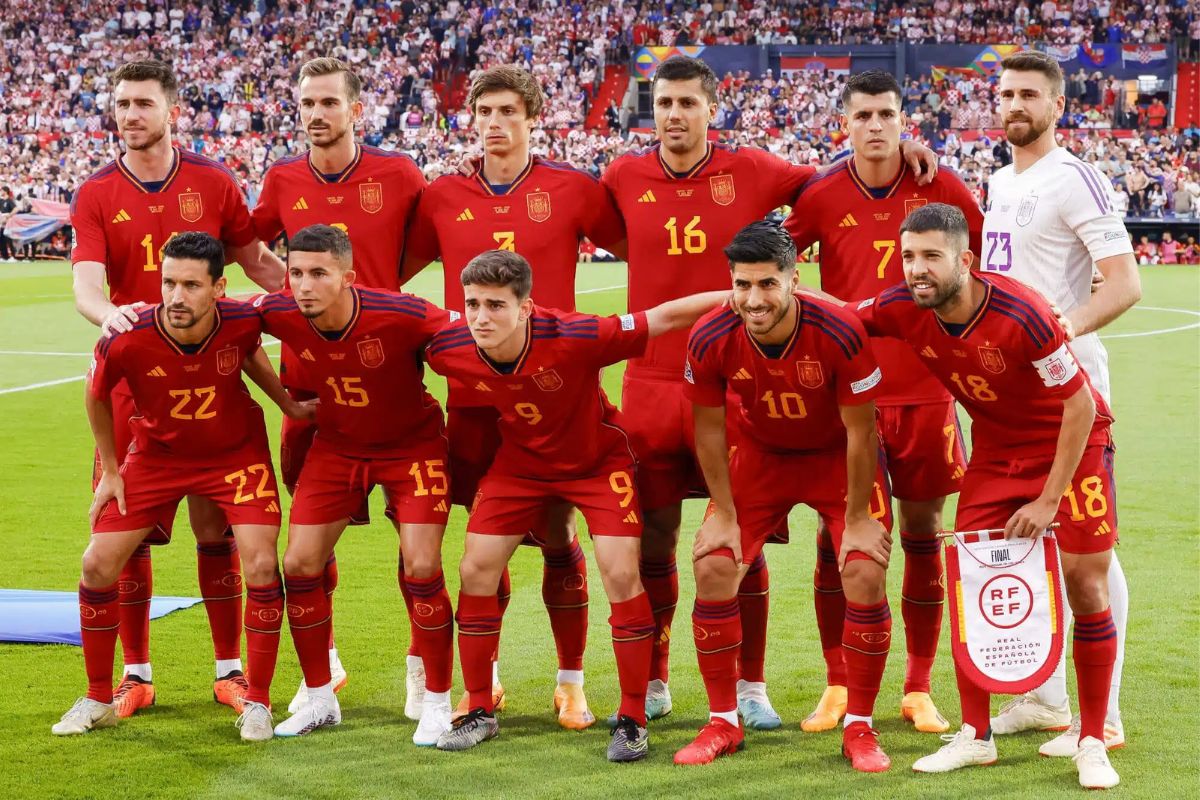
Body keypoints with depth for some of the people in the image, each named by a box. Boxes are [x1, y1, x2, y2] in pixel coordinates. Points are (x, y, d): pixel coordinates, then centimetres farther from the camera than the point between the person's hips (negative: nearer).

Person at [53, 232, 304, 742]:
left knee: (261, 567, -13)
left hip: (237, 453, 0)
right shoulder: (125, 342, -29)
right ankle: (98, 701, 16)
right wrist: (110, 470, 1)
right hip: (157, 455, 0)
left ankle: (257, 702, 6)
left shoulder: (242, 321, -26)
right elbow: (97, 397, -5)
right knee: (98, 565, -4)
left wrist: (290, 404, 0)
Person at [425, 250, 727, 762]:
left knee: (621, 574, -13)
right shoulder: (449, 349, -26)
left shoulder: (573, 338, -36)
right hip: (520, 462, 3)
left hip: (597, 459, -3)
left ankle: (632, 720, 3)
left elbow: (663, 319, -29)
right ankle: (480, 713, 15)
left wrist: (735, 297, -30)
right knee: (475, 570, -2)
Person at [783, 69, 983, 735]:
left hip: (925, 391, 0)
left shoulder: (942, 188, -1)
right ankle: (837, 686, 16)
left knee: (923, 536, 6)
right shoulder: (820, 195, -2)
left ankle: (918, 690, 17)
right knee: (836, 539, 2)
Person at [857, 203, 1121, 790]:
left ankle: (1092, 743, 6)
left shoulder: (1021, 314, -33)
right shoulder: (902, 310, -18)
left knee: (1086, 587, -6)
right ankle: (974, 736, 11)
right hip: (994, 449, 5)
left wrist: (1048, 500, -20)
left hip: (1073, 441, -5)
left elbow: (1081, 405, -23)